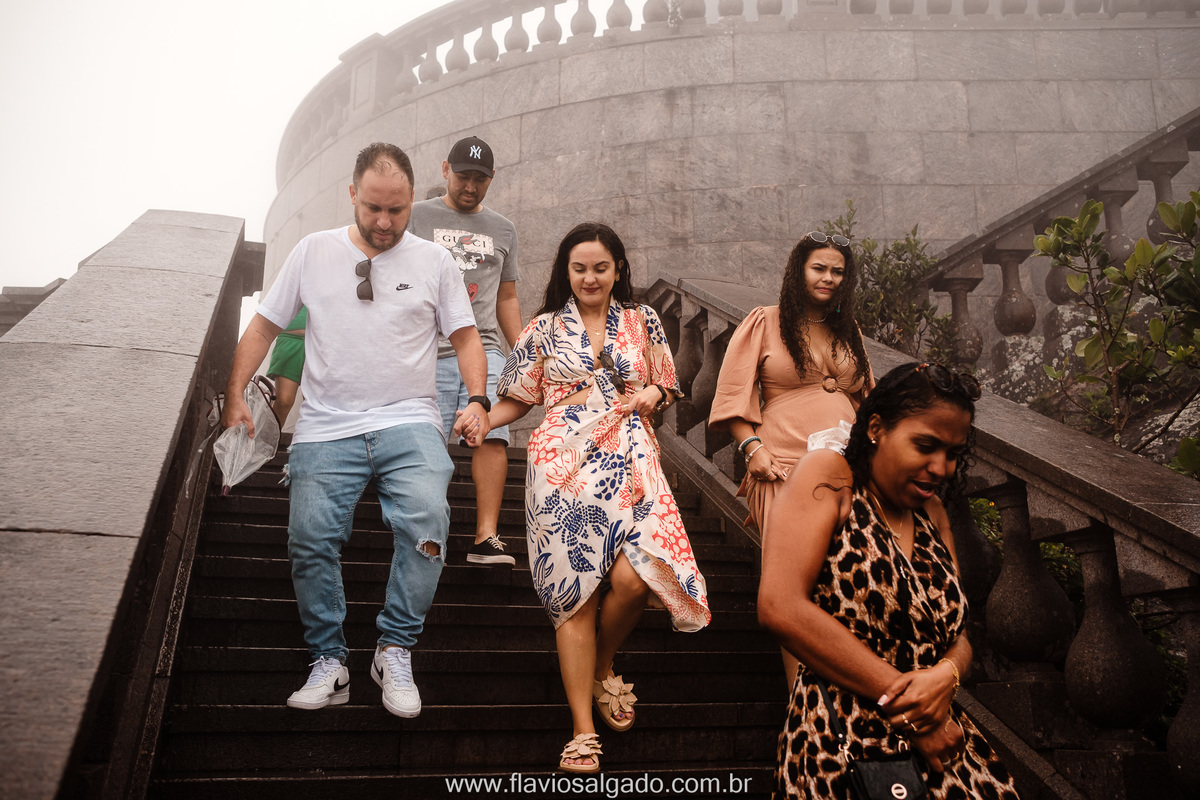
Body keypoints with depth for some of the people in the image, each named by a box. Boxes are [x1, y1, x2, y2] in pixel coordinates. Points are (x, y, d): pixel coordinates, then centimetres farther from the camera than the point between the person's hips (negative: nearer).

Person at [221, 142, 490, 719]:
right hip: (326, 429, 1)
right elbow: (264, 326, 13)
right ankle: (328, 662, 5)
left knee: (427, 519, -25)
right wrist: (235, 396, 4)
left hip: (408, 423, -1)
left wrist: (477, 399, -4)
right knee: (310, 537, -14)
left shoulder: (434, 261, 9)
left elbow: (465, 335, 13)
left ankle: (395, 651, -8)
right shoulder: (314, 251, 10)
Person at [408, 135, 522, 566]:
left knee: (492, 434, -13)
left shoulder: (503, 230, 21)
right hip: (427, 351, -2)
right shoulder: (416, 217, 11)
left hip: (484, 348, 2)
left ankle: (486, 538, -13)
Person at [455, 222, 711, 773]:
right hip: (563, 464, -1)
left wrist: (653, 394, -1)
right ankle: (582, 731, 2)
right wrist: (482, 420, -6)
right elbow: (519, 398, 12)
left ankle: (602, 667, 15)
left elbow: (666, 387, 21)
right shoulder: (545, 328, 12)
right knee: (574, 591, -5)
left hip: (628, 460, 1)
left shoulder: (642, 321, 15)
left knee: (633, 578, -18)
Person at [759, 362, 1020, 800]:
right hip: (843, 747, -5)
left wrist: (946, 674, -10)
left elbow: (958, 635, 15)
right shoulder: (828, 477, -5)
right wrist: (906, 703, -14)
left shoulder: (931, 513, 15)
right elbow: (781, 608, -18)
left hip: (939, 744, 6)